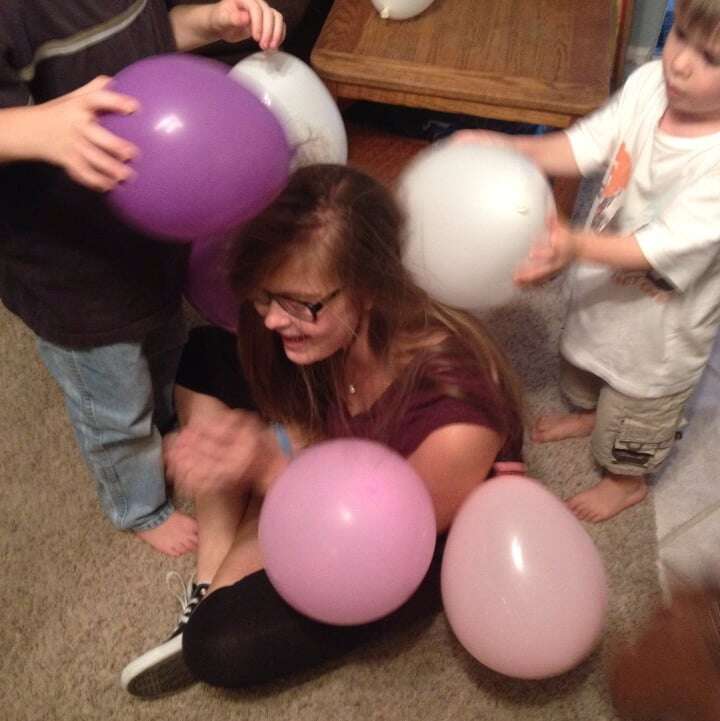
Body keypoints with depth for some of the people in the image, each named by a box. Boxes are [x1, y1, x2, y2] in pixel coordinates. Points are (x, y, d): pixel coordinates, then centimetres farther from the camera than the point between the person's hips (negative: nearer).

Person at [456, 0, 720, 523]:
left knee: (638, 407, 22)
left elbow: (660, 249, -38)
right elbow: (585, 146, -13)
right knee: (581, 357, 35)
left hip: (660, 322, -6)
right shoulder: (649, 83, -21)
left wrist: (575, 246, -54)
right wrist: (507, 148, -27)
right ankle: (587, 413, 70)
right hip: (604, 283, 6)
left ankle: (627, 480, 54)